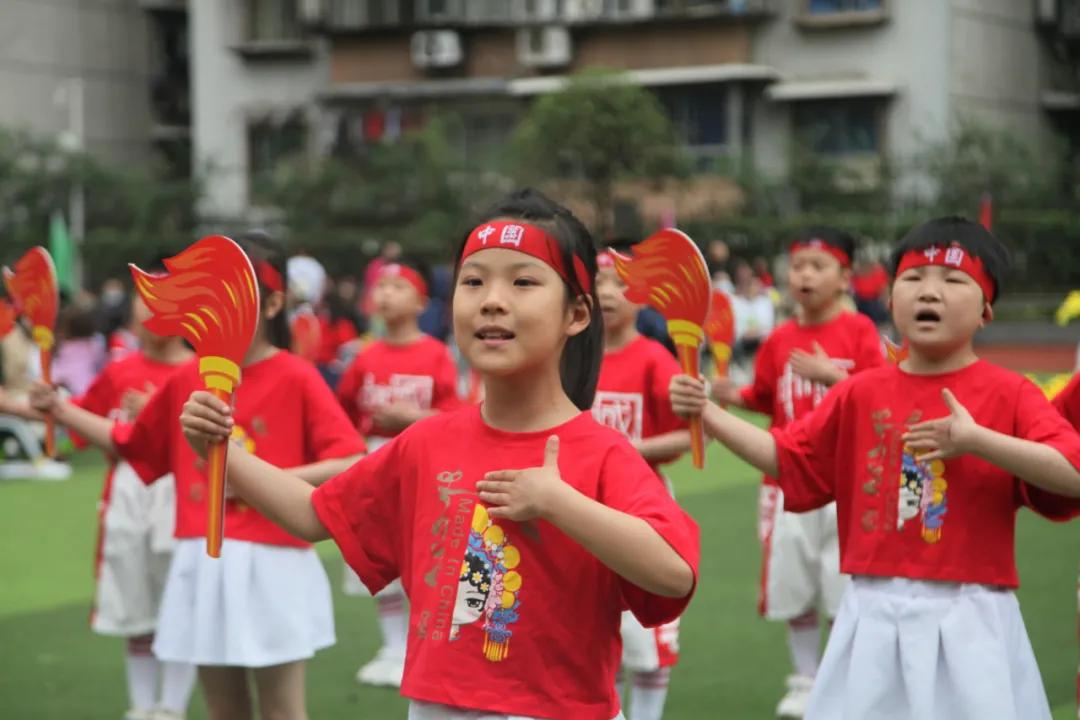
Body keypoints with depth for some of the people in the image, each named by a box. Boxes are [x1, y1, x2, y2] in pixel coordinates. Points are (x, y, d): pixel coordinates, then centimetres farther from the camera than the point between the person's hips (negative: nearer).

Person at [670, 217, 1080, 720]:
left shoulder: (1009, 395, -4)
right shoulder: (860, 395, 7)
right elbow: (786, 460, 13)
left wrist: (977, 440, -22)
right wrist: (707, 414, 1)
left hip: (969, 623, -3)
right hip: (874, 618, 3)